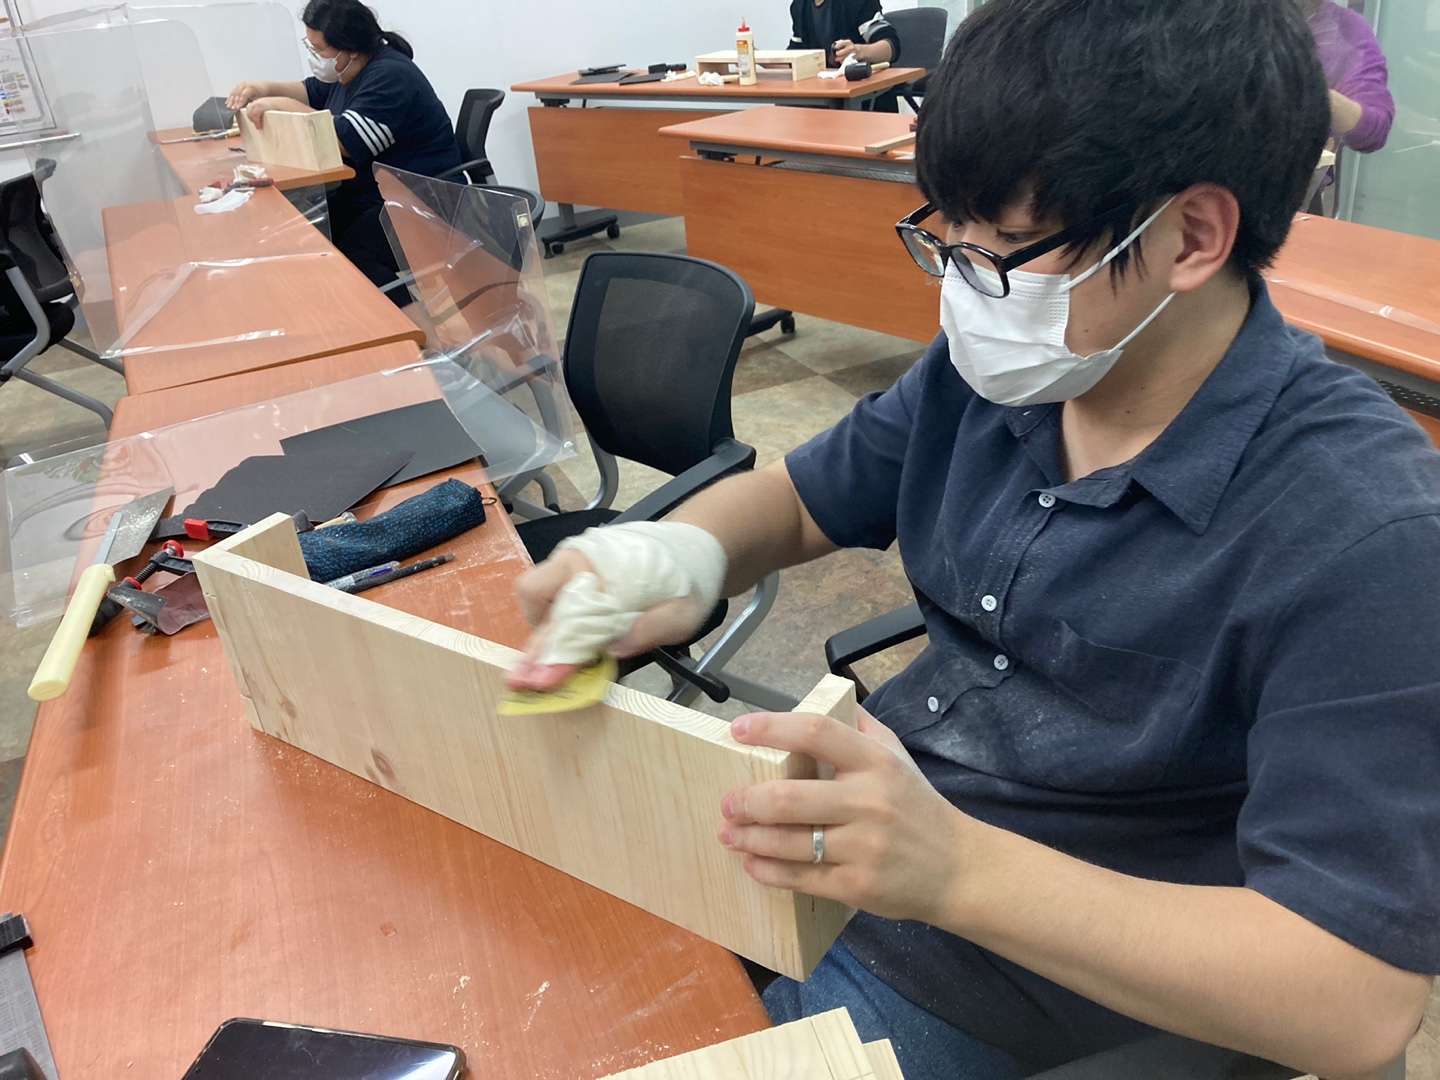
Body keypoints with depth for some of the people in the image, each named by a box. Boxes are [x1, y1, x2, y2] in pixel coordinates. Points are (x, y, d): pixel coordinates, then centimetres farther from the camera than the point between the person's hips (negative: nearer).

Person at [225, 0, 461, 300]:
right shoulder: (348, 70, 9)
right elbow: (311, 93, 27)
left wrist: (284, 106, -23)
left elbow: (347, 141, -27)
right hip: (368, 192, 10)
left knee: (350, 263, -31)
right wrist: (266, 89, 8)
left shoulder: (390, 77, -20)